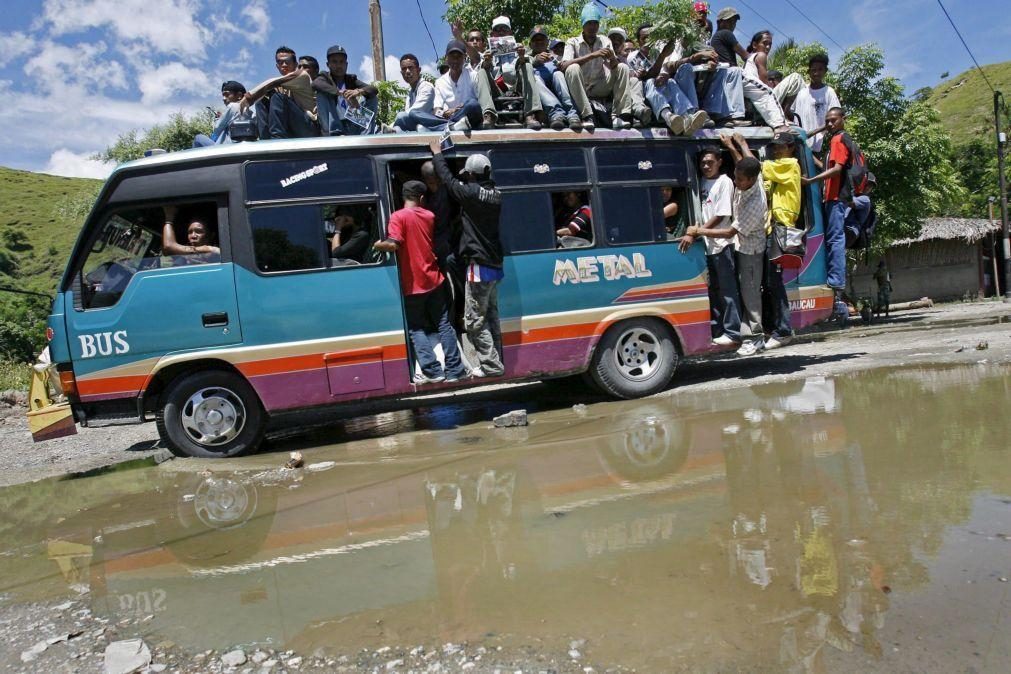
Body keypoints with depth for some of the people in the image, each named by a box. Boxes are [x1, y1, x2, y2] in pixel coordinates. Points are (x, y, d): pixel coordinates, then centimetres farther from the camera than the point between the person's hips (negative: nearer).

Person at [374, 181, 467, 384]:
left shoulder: (398, 216, -11)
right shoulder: (429, 216, 6)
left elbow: (392, 245, -23)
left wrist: (378, 245, -6)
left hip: (413, 284, -4)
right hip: (434, 279, 4)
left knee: (416, 329, 7)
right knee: (444, 325, 9)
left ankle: (432, 371, 1)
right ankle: (454, 370, 8)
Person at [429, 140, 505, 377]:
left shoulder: (471, 192, -14)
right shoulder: (496, 194, 10)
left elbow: (449, 179, -1)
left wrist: (437, 153, 14)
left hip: (479, 266, -9)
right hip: (495, 265, 9)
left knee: (474, 320, -4)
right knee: (491, 317, 15)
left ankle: (491, 365, -4)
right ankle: (496, 361, 21)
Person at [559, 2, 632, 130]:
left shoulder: (604, 42, 8)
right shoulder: (573, 42, -3)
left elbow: (613, 66, -2)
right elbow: (564, 66, -21)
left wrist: (613, 59, -28)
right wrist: (592, 55, -30)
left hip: (599, 89, 4)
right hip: (579, 89, -4)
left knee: (623, 67, -11)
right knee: (573, 68, -31)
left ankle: (618, 115, -23)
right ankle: (587, 116, -34)